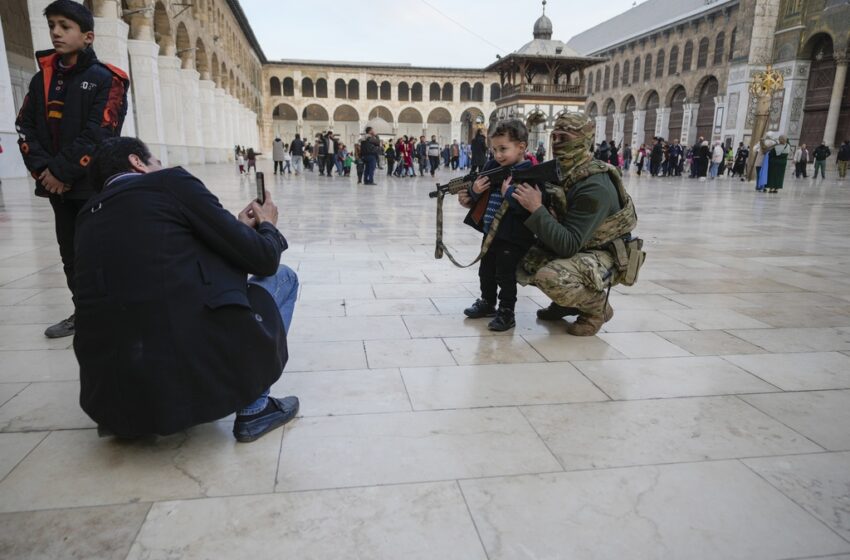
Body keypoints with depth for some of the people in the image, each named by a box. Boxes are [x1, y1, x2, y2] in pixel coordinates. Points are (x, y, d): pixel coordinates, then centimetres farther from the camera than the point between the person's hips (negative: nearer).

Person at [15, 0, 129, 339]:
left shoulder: (106, 80, -6)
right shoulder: (42, 78, 13)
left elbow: (99, 135, -15)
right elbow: (25, 127, 9)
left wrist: (62, 171, -16)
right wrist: (42, 169, -7)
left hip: (93, 184, -6)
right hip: (56, 184, 7)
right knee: (69, 253, 13)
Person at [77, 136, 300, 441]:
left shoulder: (88, 215, 18)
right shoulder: (170, 182, 1)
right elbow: (263, 258, -1)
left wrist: (241, 226, 29)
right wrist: (267, 226, 22)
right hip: (199, 368, -6)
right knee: (282, 277, 17)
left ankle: (129, 415, 24)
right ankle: (254, 407, 11)